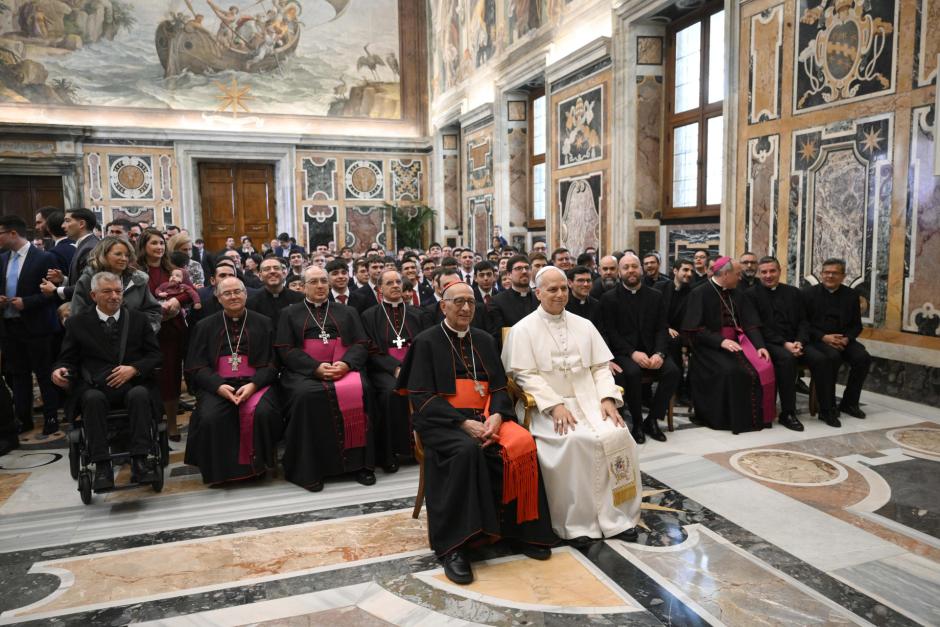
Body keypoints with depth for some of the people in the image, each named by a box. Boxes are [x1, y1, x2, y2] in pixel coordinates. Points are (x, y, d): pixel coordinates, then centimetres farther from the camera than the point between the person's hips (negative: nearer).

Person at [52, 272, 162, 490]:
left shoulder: (138, 318, 14)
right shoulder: (77, 322, 13)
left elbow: (155, 355, 11)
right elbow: (68, 359, 12)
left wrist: (134, 369, -9)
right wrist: (60, 370, -12)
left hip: (132, 384, 0)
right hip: (94, 387, 0)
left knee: (140, 395, -33)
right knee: (93, 398, -34)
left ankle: (139, 461, -32)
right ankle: (102, 466, -30)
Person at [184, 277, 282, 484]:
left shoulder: (262, 323, 10)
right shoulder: (205, 326, 12)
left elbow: (271, 363, 4)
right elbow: (196, 366, 5)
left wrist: (253, 385, -15)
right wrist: (218, 386, -14)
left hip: (255, 383, -1)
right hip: (216, 385, 1)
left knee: (263, 412, -31)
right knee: (210, 417, -29)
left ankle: (256, 464, -7)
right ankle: (217, 470, -6)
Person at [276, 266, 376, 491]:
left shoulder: (346, 312, 21)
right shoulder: (290, 314, 17)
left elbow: (361, 345, 10)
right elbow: (286, 350, 3)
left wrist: (346, 364, -13)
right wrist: (316, 367, -14)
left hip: (343, 368, 1)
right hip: (304, 372, -1)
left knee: (358, 391, -31)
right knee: (305, 396, -34)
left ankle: (360, 462, -22)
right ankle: (309, 468, -24)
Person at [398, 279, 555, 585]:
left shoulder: (484, 340, 16)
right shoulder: (427, 342, 1)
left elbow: (499, 387, 11)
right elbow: (422, 397, -7)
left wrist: (496, 416, -12)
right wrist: (464, 423, -19)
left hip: (486, 416, 4)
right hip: (442, 420, -4)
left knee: (523, 445, -24)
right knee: (466, 451, -36)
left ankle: (521, 529, -8)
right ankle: (453, 546, -26)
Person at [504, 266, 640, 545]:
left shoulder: (584, 325, 15)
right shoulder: (524, 329, 1)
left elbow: (600, 367, 12)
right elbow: (526, 375, -7)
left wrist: (607, 398, -6)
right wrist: (555, 405, -18)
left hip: (589, 401, 4)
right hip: (549, 405, -4)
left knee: (617, 434, -22)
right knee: (574, 441, -31)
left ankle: (615, 516, -8)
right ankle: (578, 522, -15)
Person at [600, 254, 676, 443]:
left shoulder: (655, 296, 11)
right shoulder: (609, 298, 2)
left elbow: (662, 329, 5)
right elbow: (610, 332, -6)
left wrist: (659, 353, -15)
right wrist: (633, 353, -20)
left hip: (651, 351, 3)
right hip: (623, 352, -3)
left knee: (672, 370, -23)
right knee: (633, 372, -33)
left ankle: (652, 419, -7)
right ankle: (637, 423, -13)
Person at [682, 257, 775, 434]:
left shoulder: (737, 295, 14)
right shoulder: (699, 293, -5)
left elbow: (750, 324, 7)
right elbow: (695, 329, -12)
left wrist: (759, 345, -10)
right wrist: (721, 341, -22)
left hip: (736, 342, 6)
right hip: (711, 346, -5)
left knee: (764, 367, -19)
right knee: (729, 371, -32)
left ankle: (758, 416, -4)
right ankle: (731, 418, -13)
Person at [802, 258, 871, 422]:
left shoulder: (852, 295, 10)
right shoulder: (809, 294, 1)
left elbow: (857, 325, 11)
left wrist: (846, 338, -11)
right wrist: (824, 337, -17)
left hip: (843, 339, 4)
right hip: (818, 339, -4)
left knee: (863, 358, -22)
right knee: (833, 357, -33)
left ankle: (849, 403, -1)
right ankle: (827, 408, -21)